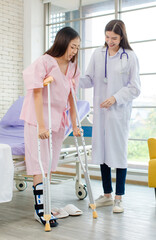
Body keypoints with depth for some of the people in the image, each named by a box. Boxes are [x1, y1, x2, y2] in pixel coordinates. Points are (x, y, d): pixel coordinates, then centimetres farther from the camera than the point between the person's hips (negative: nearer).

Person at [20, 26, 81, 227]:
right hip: (38, 119, -6)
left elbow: (70, 97, 9)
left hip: (58, 119, 6)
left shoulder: (72, 67, 7)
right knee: (39, 164, -4)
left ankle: (44, 205, 17)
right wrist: (41, 125, -22)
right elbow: (37, 95, -16)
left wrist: (74, 125, 6)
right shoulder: (44, 62, -12)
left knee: (49, 164, 9)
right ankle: (40, 208, 3)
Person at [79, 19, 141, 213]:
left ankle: (118, 198, 12)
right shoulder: (97, 55, 9)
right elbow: (90, 79, 9)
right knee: (101, 150, 8)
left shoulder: (130, 57, -2)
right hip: (100, 110, 4)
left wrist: (115, 98, -14)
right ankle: (107, 195, 22)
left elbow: (134, 88, -2)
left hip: (119, 111, -4)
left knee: (119, 151, 0)